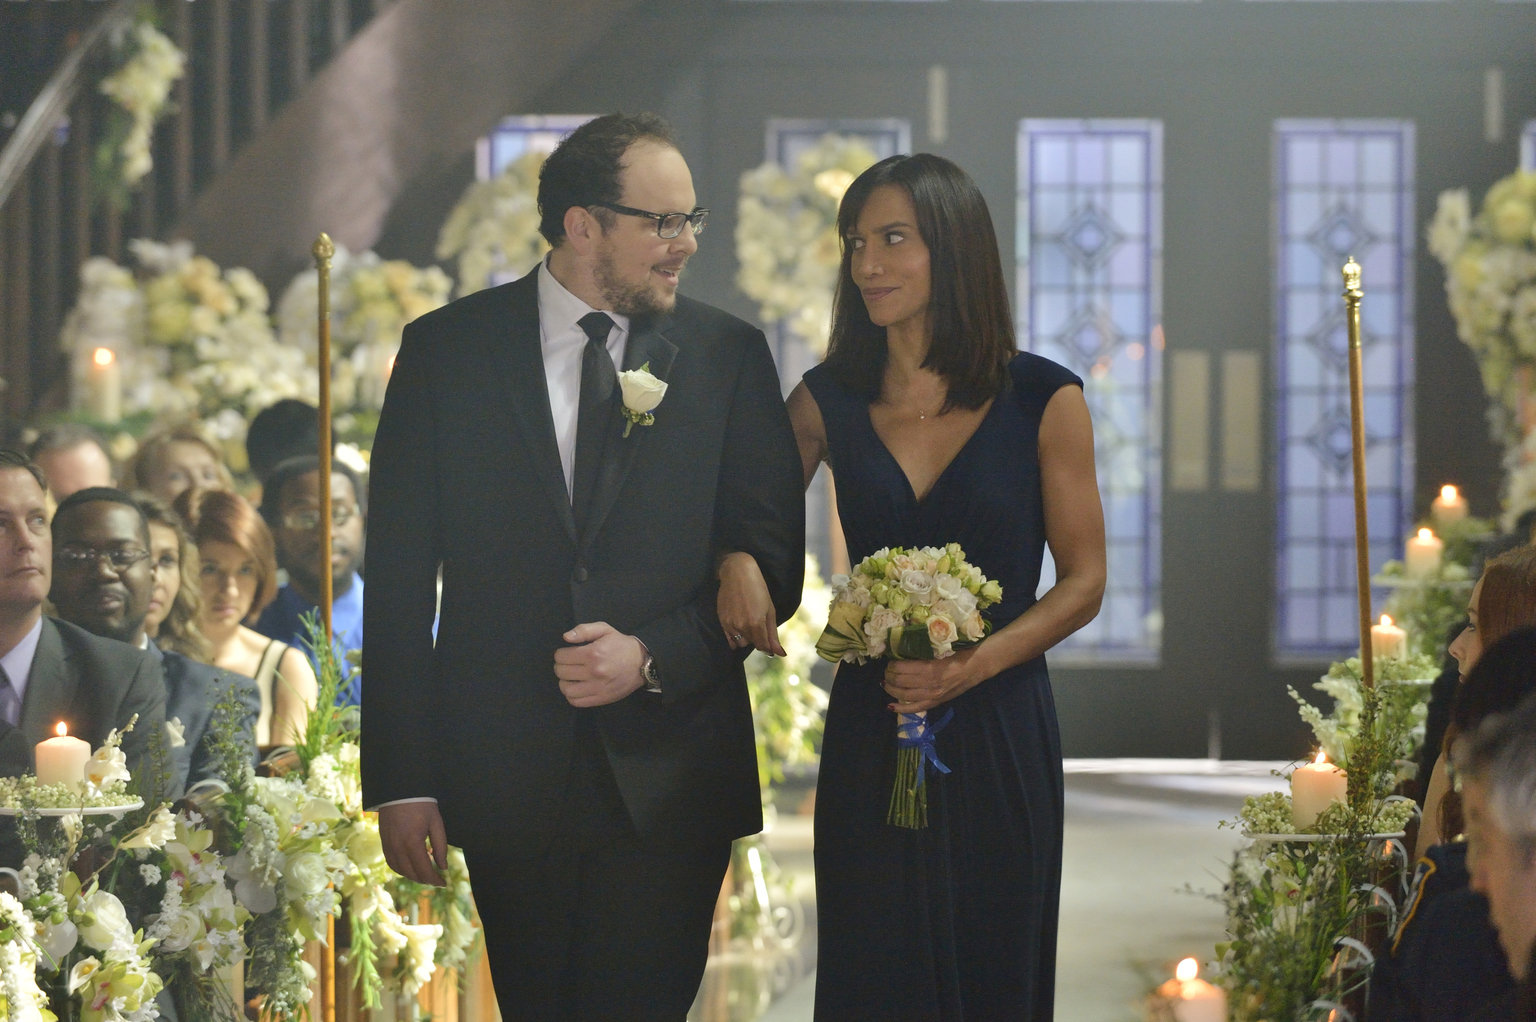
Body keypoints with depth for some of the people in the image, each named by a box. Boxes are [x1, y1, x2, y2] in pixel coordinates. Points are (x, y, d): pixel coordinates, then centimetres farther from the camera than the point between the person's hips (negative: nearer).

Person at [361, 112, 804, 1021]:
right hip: (508, 769, 0)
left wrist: (653, 655, -13)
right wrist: (400, 779, -5)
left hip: (669, 776, 0)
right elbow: (400, 578, 0)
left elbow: (772, 561, 4)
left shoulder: (727, 356, 4)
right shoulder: (446, 351, 1)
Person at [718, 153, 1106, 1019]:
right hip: (871, 737, 2)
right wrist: (737, 563, -7)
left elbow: (1084, 581, -1)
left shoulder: (1043, 399, -3)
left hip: (997, 739, -2)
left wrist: (974, 664, -16)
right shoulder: (829, 401, 5)